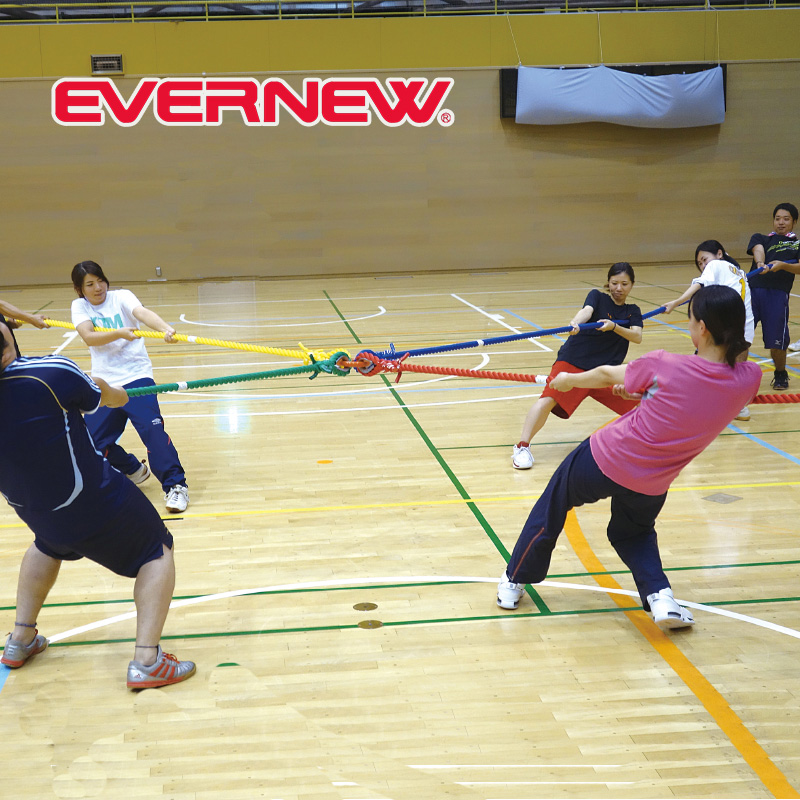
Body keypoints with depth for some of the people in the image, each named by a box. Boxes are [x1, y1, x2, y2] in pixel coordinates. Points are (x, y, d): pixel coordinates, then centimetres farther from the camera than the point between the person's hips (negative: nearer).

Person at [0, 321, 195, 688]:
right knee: (157, 551, 14)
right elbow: (99, 398, -8)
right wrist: (116, 394, 17)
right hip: (90, 503, -6)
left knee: (49, 544, 39)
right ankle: (147, 660, 4)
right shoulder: (53, 373, -30)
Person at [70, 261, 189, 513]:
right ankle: (133, 471, 30)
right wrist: (119, 334, -31)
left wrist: (166, 328, -43)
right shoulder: (80, 306, 4)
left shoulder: (121, 297, -2)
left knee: (152, 428, -21)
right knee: (94, 440, 3)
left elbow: (142, 313, -23)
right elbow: (89, 337, -13)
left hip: (135, 376, -4)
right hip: (103, 382, 4)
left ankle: (175, 485, -11)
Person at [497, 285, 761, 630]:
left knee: (550, 511, 24)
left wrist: (569, 379, 16)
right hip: (652, 486, 4)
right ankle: (660, 596, 10)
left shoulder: (664, 366, -22)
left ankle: (514, 582, 36)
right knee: (634, 532, 34)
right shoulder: (749, 378, -13)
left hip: (604, 460, -3)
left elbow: (606, 375, -2)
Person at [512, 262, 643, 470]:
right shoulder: (597, 296, 4)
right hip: (573, 361, -4)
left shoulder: (632, 311, 13)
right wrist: (575, 323, -41)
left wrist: (614, 326, -24)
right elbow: (587, 311, -18)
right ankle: (522, 447, -20)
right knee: (549, 399, -24)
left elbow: (637, 336, -5)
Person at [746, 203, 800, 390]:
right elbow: (758, 250, -1)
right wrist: (760, 264, -25)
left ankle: (780, 375, 21)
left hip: (777, 293, -1)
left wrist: (783, 265, -19)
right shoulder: (760, 238, 22)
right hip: (753, 288, 1)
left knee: (776, 342, -4)